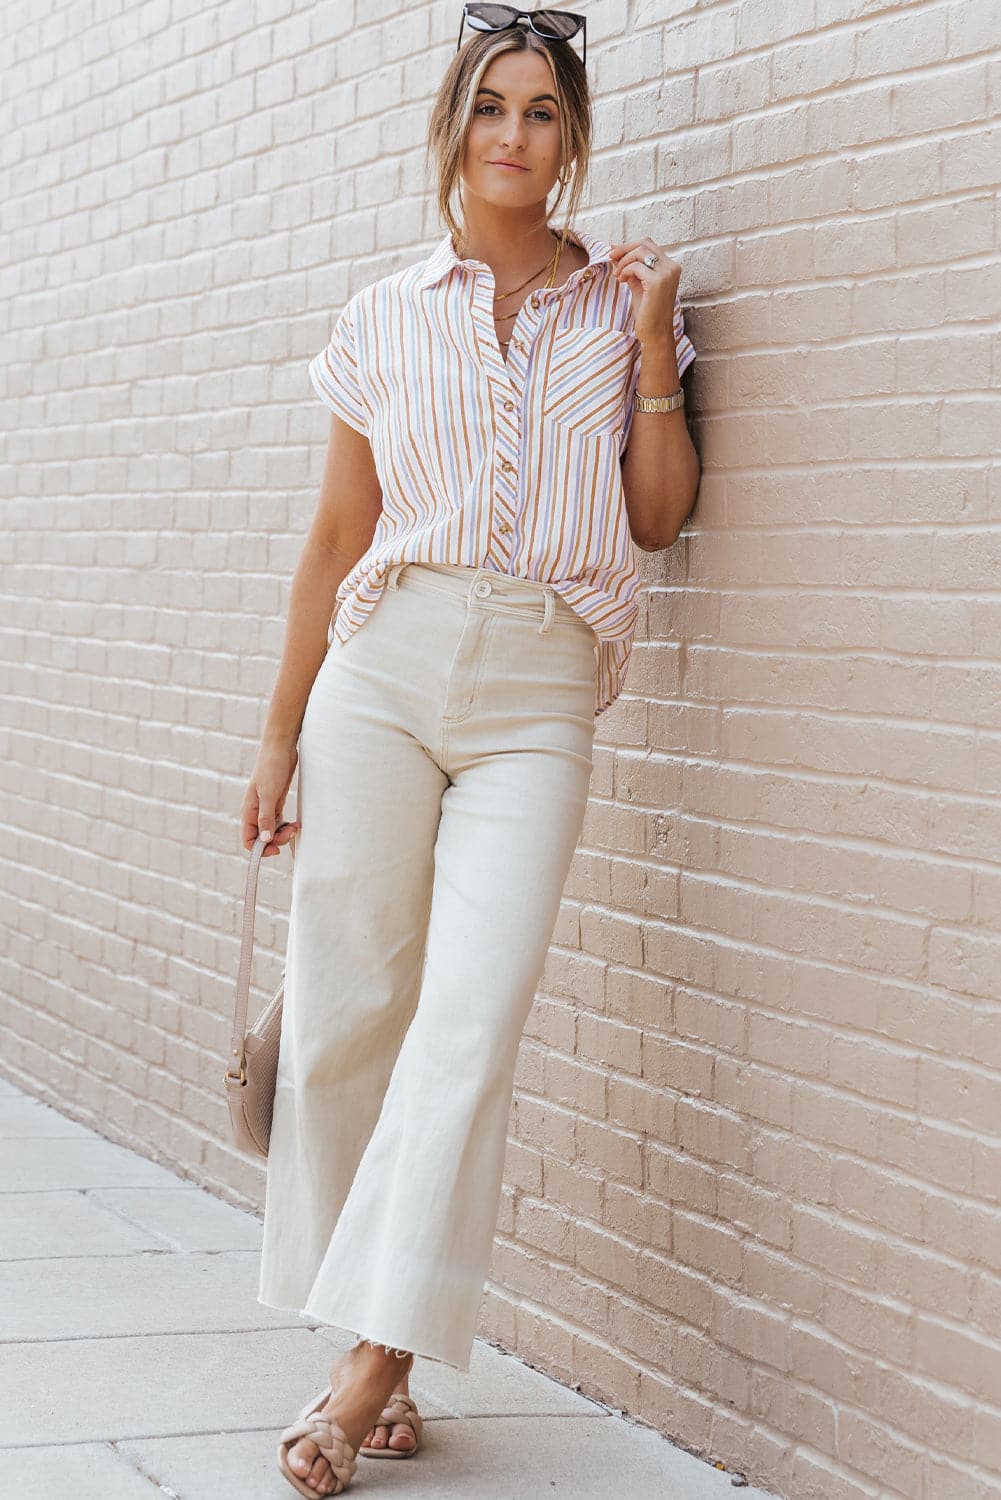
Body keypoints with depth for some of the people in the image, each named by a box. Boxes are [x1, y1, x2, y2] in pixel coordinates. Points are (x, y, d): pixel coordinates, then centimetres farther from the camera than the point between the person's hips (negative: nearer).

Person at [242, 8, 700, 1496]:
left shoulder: (621, 301, 9)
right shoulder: (385, 319, 10)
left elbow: (660, 518, 7)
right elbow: (335, 539, 12)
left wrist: (653, 351, -3)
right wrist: (280, 734, 10)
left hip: (537, 699, -1)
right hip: (385, 664, 1)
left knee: (471, 1023, -13)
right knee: (346, 1010, -2)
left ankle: (375, 1358, -9)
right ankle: (375, 1354, 11)